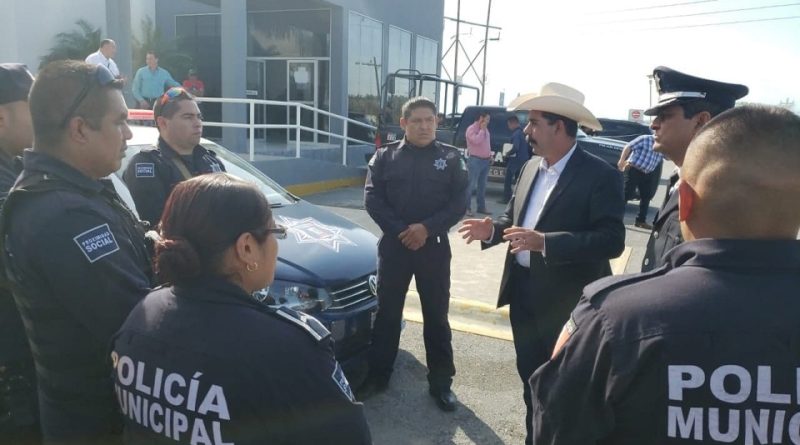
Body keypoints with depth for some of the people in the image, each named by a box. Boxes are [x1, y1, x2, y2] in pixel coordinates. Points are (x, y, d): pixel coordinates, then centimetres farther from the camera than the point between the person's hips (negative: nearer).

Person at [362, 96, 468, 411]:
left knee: (436, 316, 7)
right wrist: (400, 230, -12)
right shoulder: (385, 156, 3)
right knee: (387, 312, 10)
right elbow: (372, 198, -2)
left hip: (434, 246, 0)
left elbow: (459, 202, -3)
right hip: (394, 244, 1)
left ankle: (441, 382, 20)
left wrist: (427, 228, -15)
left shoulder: (451, 158, 3)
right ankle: (378, 375, 25)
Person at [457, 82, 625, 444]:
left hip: (566, 301, -7)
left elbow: (612, 241, -23)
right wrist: (492, 230, -6)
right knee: (531, 380, 21)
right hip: (523, 293, 7)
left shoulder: (601, 175, -16)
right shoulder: (531, 168, 8)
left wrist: (544, 242, -31)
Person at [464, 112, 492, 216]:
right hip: (475, 160, -8)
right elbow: (476, 140, -24)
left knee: (482, 185, 11)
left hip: (485, 160, 8)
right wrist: (482, 130, -13)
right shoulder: (471, 128, -9)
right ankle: (467, 208, -3)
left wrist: (490, 155, 14)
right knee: (471, 185, -7)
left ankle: (481, 207, 17)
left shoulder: (485, 129, 16)